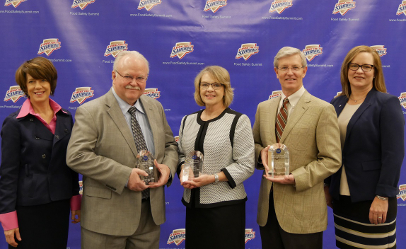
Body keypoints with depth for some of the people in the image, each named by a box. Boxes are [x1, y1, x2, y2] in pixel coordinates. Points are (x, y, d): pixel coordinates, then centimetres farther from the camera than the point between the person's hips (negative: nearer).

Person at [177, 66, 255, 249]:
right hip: (193, 203, 5)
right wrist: (183, 171, -3)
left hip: (225, 204, -4)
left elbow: (246, 166, -9)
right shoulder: (188, 121, 9)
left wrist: (213, 178, -18)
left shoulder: (238, 121, -6)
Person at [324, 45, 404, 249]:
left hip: (372, 199, -4)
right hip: (342, 197, 5)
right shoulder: (337, 104, 7)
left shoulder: (387, 103, -7)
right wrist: (328, 186, 9)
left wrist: (382, 196, -16)